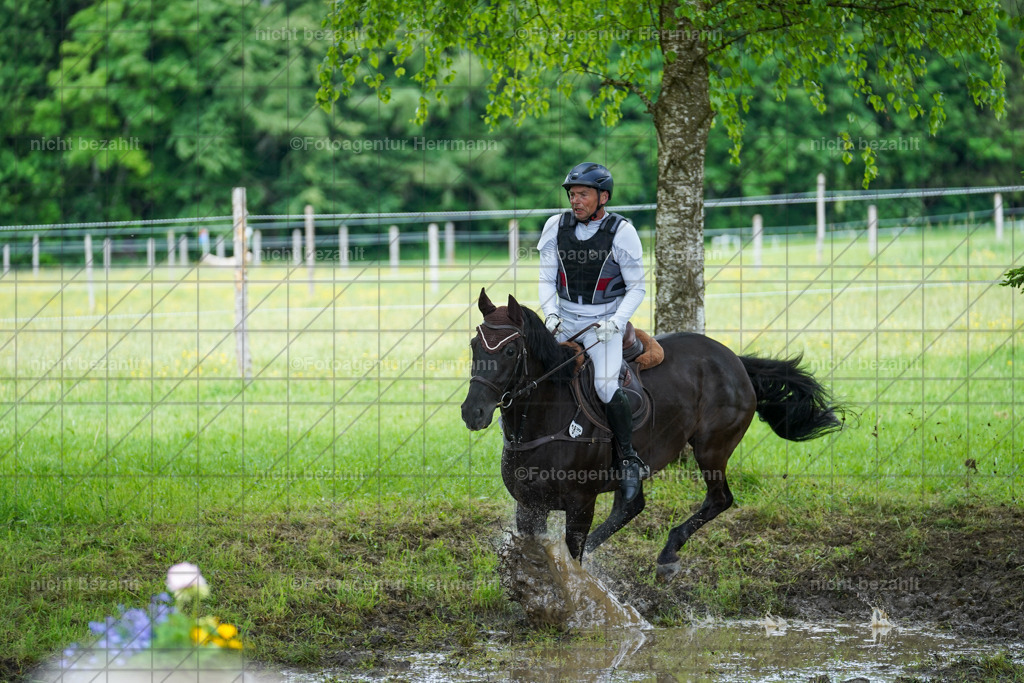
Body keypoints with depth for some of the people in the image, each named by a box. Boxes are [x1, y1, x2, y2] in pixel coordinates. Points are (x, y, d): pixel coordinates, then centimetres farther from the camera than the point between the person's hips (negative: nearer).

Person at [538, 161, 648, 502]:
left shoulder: (621, 232, -10)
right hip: (564, 320, 4)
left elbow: (636, 288, -4)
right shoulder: (556, 227, 0)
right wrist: (550, 314, -10)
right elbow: (547, 279, 7)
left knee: (605, 386, -23)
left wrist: (614, 323, -18)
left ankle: (630, 460, -11)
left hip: (605, 323, -4)